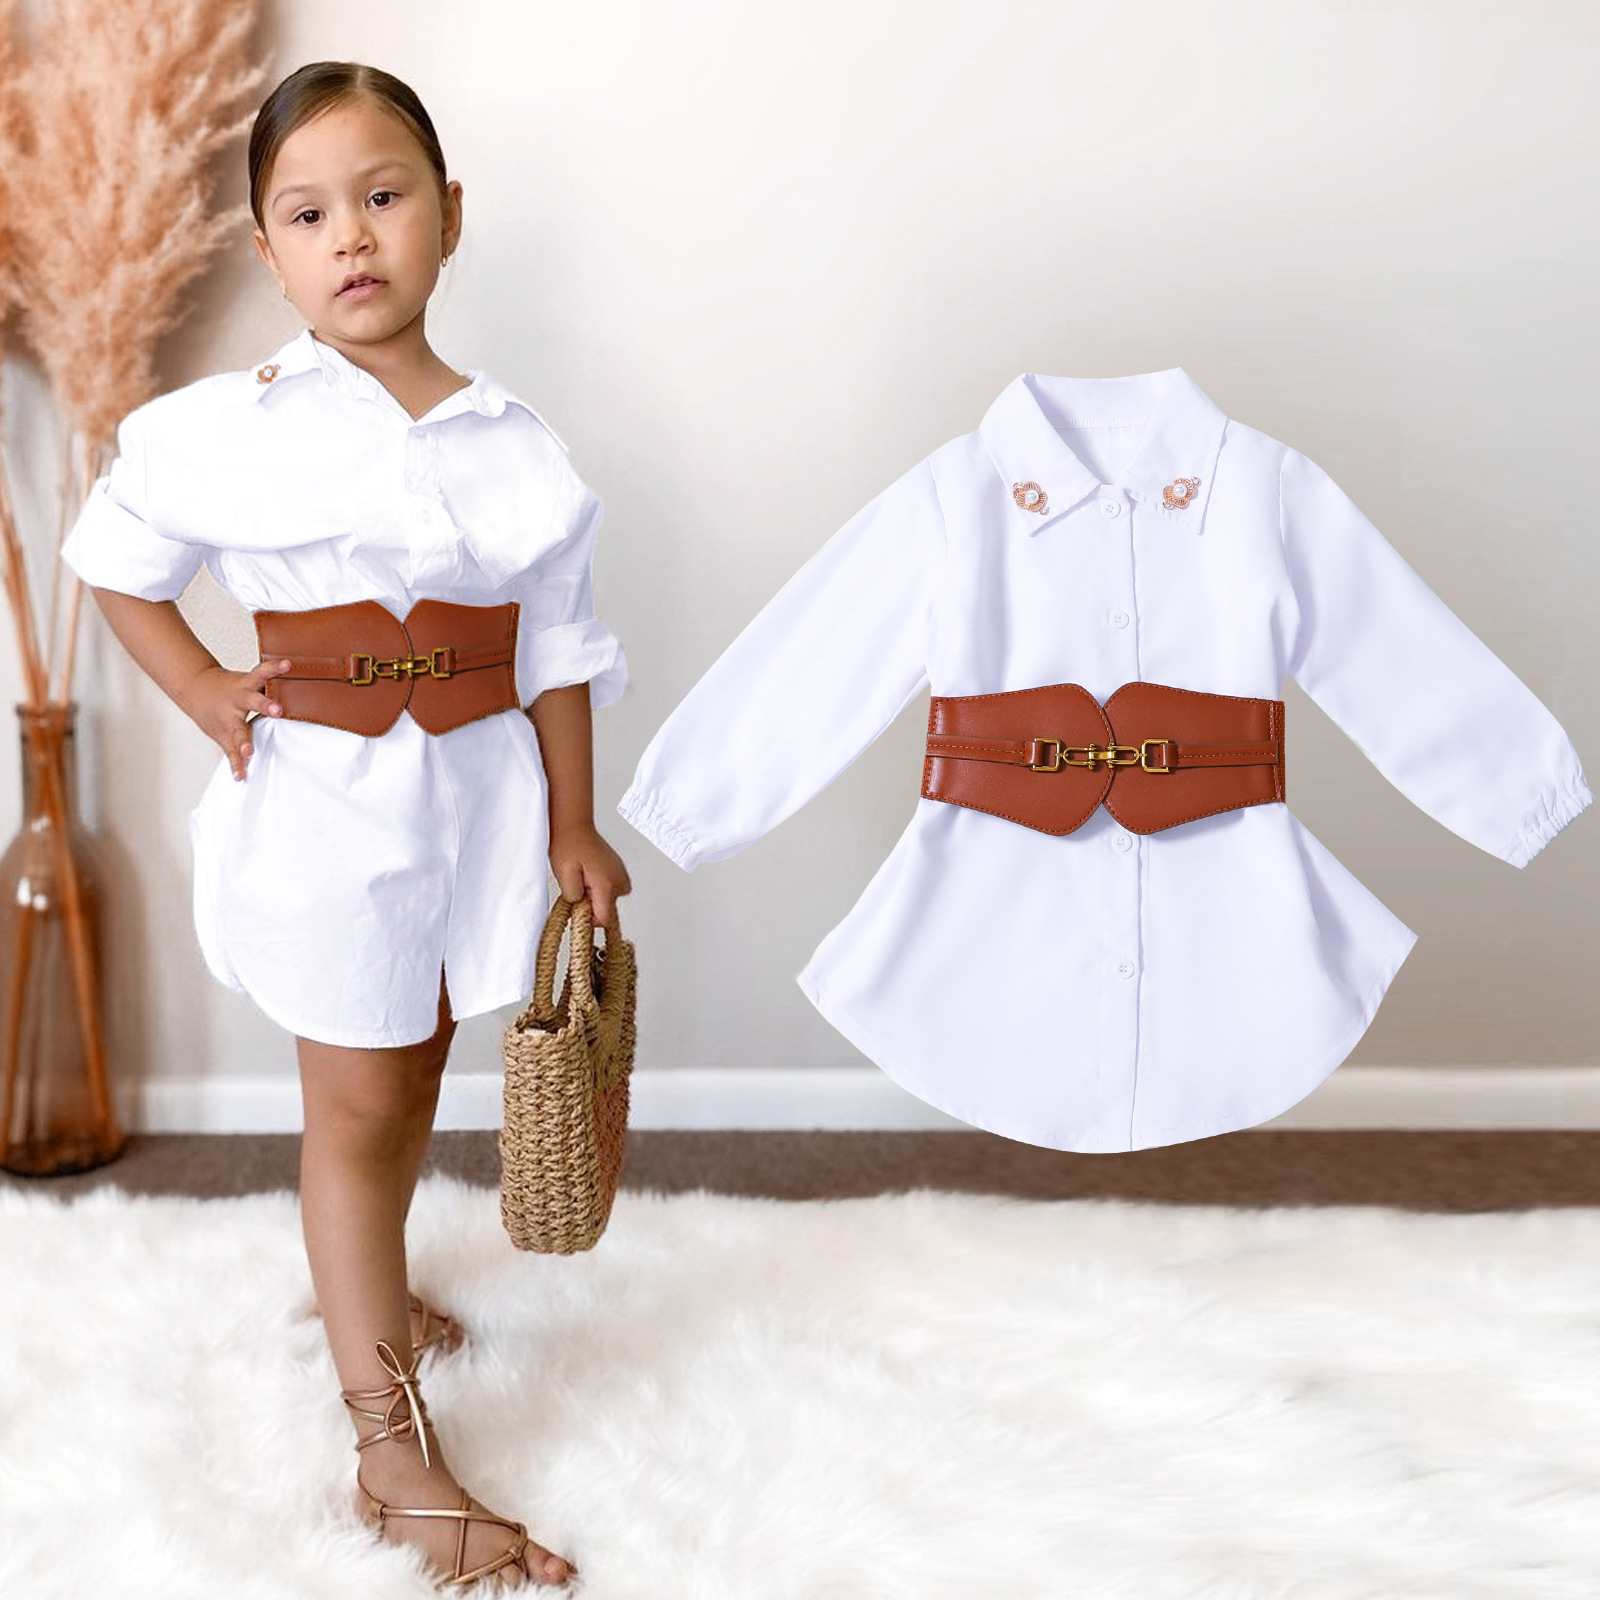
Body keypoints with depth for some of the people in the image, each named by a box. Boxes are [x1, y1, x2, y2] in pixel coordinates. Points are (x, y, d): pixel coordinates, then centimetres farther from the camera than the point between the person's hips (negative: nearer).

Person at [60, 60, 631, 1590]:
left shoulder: (515, 442, -1)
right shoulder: (231, 428, -9)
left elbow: (556, 646, 4)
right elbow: (114, 559, 6)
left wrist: (573, 827, 5)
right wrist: (199, 692, -5)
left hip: (480, 791, 4)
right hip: (322, 794, -4)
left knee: (416, 1069, 20)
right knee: (357, 1108, 4)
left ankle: (365, 1290, 49)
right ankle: (396, 1456, 14)